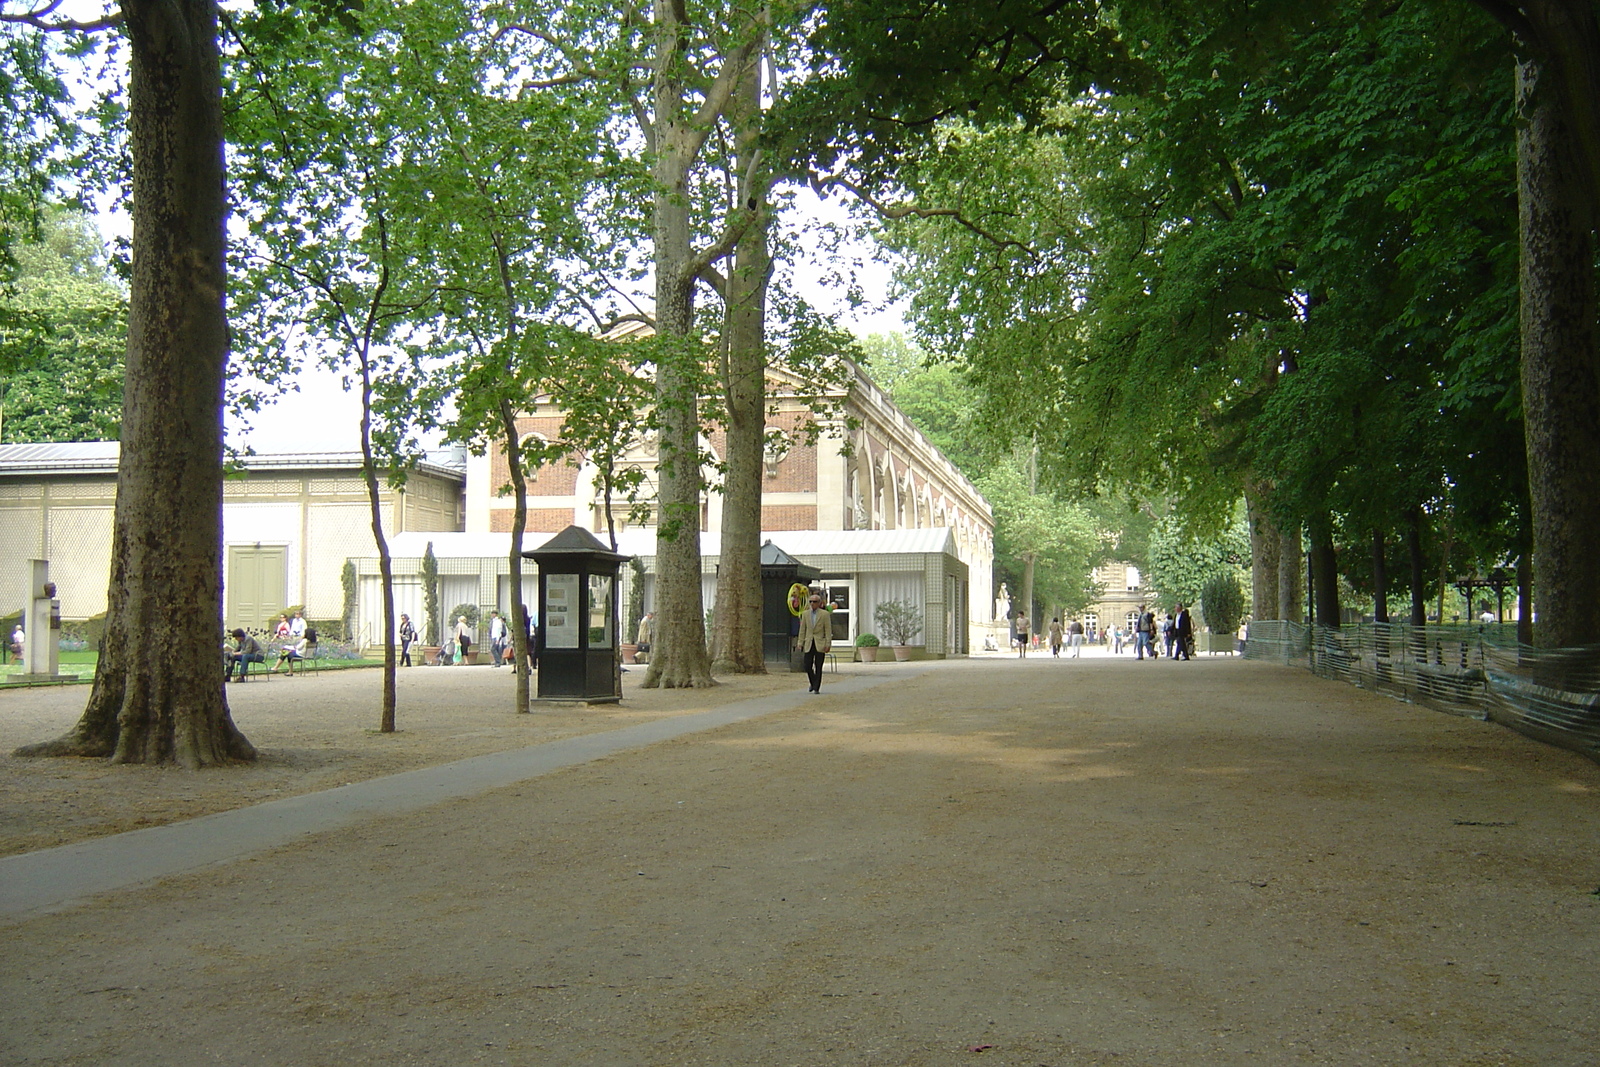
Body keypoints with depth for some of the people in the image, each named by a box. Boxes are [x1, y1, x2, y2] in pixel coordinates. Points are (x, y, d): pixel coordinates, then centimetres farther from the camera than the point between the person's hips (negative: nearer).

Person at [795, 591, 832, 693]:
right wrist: (800, 642, 5)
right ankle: (813, 683, 23)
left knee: (818, 667, -3)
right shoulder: (805, 614, 9)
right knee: (808, 666, -1)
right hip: (808, 644, 3)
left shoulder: (825, 614, -1)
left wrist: (828, 644, -9)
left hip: (820, 644, -3)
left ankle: (816, 688, 4)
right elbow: (802, 629, 11)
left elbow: (828, 630, -3)